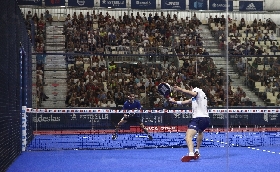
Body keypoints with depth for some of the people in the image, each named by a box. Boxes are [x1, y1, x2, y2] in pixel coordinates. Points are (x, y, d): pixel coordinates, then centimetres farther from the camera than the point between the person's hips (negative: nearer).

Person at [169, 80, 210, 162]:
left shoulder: (197, 90, 1)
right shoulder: (200, 94, 29)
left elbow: (193, 94, -26)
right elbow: (187, 101, 35)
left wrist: (181, 89, -39)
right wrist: (175, 101, 39)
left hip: (198, 118, -10)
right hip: (206, 118, 10)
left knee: (188, 136, -25)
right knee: (200, 132, 40)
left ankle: (191, 154, -48)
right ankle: (197, 152, 50)